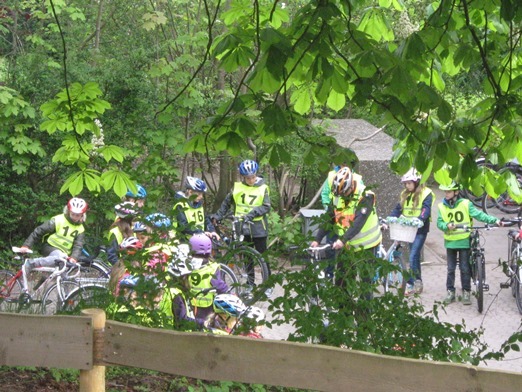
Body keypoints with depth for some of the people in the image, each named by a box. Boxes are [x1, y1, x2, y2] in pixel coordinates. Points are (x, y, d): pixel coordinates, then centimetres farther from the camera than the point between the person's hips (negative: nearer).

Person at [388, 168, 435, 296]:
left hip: (420, 229, -7)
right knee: (415, 256, 13)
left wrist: (420, 219, -38)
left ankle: (411, 284, -12)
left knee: (413, 257, -14)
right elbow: (398, 209, 9)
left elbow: (426, 210, -20)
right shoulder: (405, 194, 14)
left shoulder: (426, 194, -8)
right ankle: (418, 283, 22)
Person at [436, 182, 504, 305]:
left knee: (465, 269, 3)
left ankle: (466, 292, 13)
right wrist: (447, 225, -24)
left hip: (464, 241, -2)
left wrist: (494, 220, -24)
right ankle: (450, 292, 17)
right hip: (450, 242, 2)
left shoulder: (465, 204, -6)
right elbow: (439, 223, -2)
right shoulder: (442, 207, 2)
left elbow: (479, 215, -12)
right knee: (451, 269, 8)